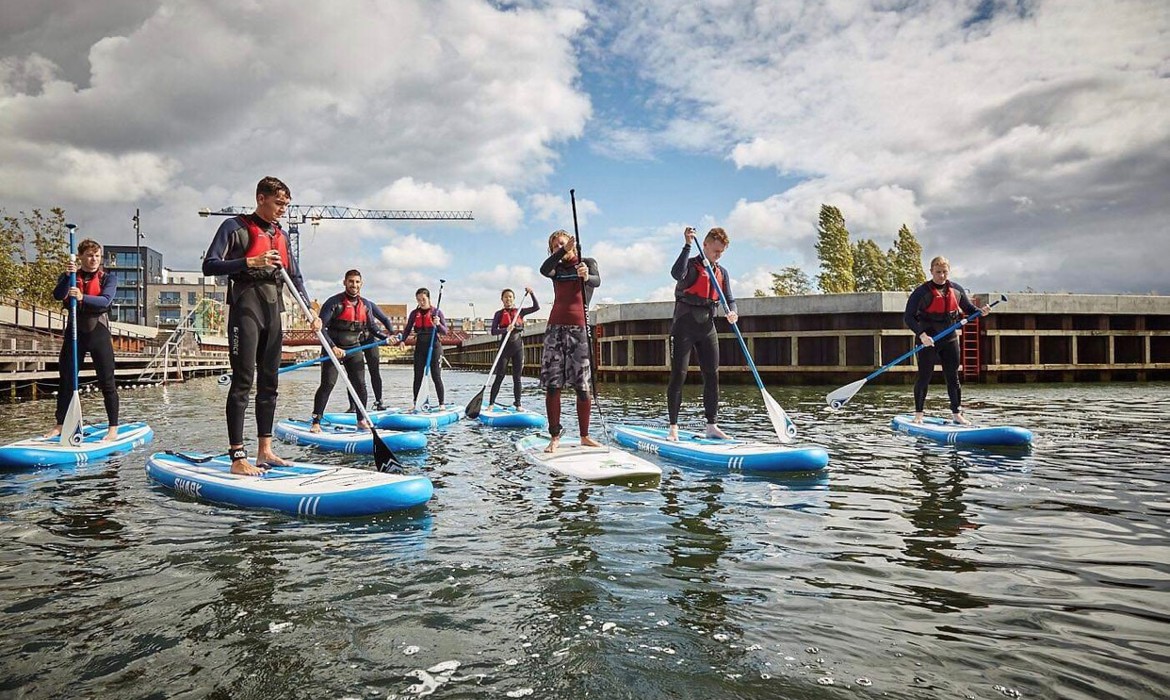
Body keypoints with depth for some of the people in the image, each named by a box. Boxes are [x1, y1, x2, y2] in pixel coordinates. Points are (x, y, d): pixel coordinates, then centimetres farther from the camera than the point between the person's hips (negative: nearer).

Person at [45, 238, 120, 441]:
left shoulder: (108, 278, 2)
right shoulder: (69, 276, 8)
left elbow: (106, 300, -16)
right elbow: (58, 296, -11)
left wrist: (82, 297, -33)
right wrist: (68, 276, -26)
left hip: (99, 332, -3)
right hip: (74, 332, 3)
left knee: (107, 382, -3)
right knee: (66, 380, 6)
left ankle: (113, 427, 0)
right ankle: (60, 425, 17)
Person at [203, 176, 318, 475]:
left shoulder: (281, 235, 18)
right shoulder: (235, 227, -1)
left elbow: (295, 277, 18)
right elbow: (209, 265, -9)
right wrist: (251, 262, -21)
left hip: (273, 310, 7)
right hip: (246, 307, -7)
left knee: (269, 381, 8)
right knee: (243, 380, -11)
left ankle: (264, 450, 15)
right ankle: (237, 458, -10)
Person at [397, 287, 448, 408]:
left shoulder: (437, 312, -2)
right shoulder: (414, 313, 7)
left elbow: (445, 332, -5)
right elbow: (407, 329, 9)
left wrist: (438, 324, -25)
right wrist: (402, 340, -9)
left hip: (434, 346, -3)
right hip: (420, 347, 4)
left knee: (436, 376, -5)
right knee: (418, 376, 6)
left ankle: (441, 404, -1)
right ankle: (415, 403, 14)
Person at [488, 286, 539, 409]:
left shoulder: (519, 311, 8)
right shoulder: (499, 314, 3)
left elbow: (536, 307, 1)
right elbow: (493, 331, -6)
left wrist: (532, 293, -10)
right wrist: (506, 330, -22)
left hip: (518, 347, 2)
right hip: (505, 348, -2)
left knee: (517, 378, 5)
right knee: (499, 377, -2)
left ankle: (517, 404, 9)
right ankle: (491, 403, 2)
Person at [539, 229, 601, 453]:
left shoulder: (587, 262, 9)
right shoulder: (556, 268, 15)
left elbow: (597, 281, -12)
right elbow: (543, 270, -9)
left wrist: (586, 276, -36)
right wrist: (564, 250, -22)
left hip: (579, 327, -2)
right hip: (556, 327, 2)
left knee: (582, 385, -2)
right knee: (552, 385, -3)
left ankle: (585, 436, 9)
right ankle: (555, 437, 1)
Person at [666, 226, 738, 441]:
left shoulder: (722, 272, 14)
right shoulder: (691, 265, -4)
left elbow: (729, 299, 11)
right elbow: (676, 274, -28)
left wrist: (732, 312, -11)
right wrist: (688, 245, -26)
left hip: (707, 327, 6)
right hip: (685, 325, -6)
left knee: (712, 376, 4)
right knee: (678, 375, -6)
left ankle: (711, 426, 12)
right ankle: (673, 427, -1)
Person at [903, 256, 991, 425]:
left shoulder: (956, 290, 5)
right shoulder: (921, 292, -11)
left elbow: (969, 308, 15)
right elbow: (908, 317, -16)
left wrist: (981, 311, -7)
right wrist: (921, 334, -29)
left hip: (950, 339, 4)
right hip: (928, 340, -4)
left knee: (953, 378, 8)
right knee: (924, 378, 1)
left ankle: (957, 414, 16)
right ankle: (918, 414, 13)